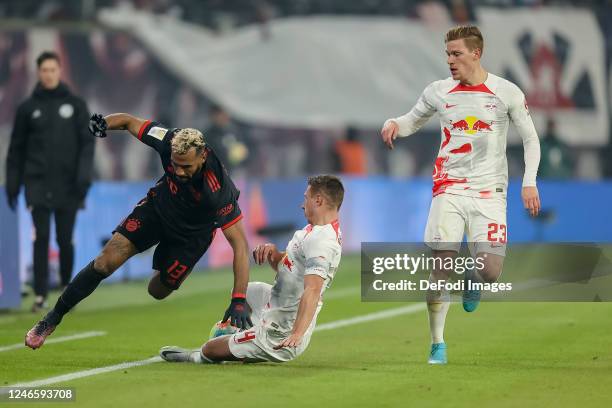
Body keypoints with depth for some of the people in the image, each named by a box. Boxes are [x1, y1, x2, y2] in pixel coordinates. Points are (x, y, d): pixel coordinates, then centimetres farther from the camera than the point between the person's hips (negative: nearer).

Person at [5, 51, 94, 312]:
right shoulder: (28, 108, 6)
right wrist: (12, 184, 4)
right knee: (41, 239, -7)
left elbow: (87, 143, 2)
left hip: (68, 186, 0)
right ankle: (40, 294, -6)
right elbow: (16, 149, 8)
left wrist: (84, 177, -10)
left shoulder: (75, 105, 6)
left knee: (65, 240, 4)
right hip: (38, 185, 0)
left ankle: (67, 289, 21)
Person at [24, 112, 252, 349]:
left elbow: (240, 244, -36)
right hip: (158, 206, 2)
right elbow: (129, 121, -13)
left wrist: (239, 301, -42)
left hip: (191, 232, -2)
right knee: (106, 261, -10)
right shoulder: (168, 142, -31)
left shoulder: (219, 190, -40)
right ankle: (53, 319, 2)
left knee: (157, 291, 2)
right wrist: (103, 123, -37)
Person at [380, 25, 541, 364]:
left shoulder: (506, 92, 0)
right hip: (449, 188, 1)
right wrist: (393, 124, -4)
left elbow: (530, 138, 7)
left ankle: (474, 281, 29)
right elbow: (411, 122, 20)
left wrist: (529, 182, -4)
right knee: (441, 264, -11)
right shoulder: (438, 92, 5)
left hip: (489, 190, -1)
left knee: (491, 270, -11)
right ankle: (437, 345, 1)